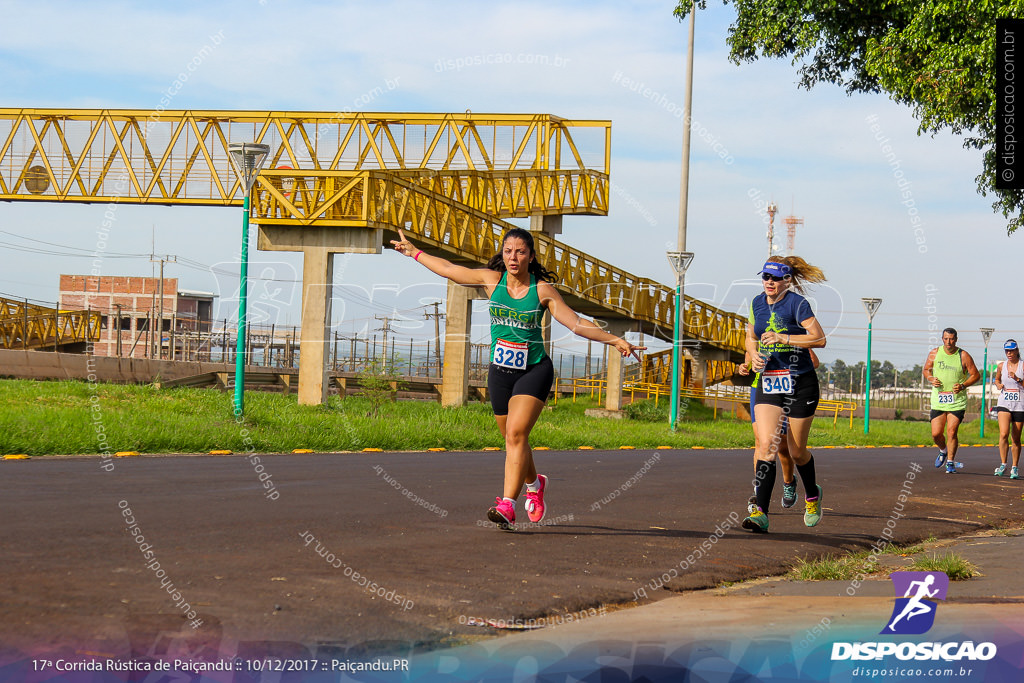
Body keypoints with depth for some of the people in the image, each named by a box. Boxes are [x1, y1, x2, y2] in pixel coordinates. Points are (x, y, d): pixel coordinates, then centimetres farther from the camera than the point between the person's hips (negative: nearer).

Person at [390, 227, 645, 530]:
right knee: (513, 439, 12)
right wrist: (414, 252, 20)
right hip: (500, 371, 4)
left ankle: (507, 505, -25)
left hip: (534, 370, -3)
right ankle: (534, 483, 42)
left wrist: (616, 341, -14)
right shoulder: (492, 280, 0)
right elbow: (449, 269, 12)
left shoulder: (542, 289, -6)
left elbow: (576, 323, -6)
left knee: (516, 434, -19)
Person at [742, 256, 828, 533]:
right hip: (768, 383, 4)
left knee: (797, 451, 6)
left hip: (800, 384, -4)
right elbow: (751, 337, 21)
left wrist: (783, 338, -24)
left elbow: (819, 339, -17)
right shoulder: (757, 303, 7)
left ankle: (812, 495, 37)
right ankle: (760, 513, -18)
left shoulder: (797, 304, -11)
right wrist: (755, 354, 0)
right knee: (766, 444, -13)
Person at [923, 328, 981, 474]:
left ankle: (950, 462, 4)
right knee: (936, 434, 0)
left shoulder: (963, 356, -3)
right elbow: (926, 370, 16)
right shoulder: (934, 353, 4)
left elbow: (976, 375, 2)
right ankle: (943, 451, 32)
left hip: (957, 401, -2)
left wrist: (963, 385, -13)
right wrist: (931, 379, -5)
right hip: (938, 400, 2)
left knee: (951, 432, -10)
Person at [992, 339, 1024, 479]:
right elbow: (996, 379, 25)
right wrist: (998, 385, 4)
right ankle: (1003, 464, -8)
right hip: (1004, 404, 1)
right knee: (1003, 434, -18)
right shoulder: (1001, 366, 7)